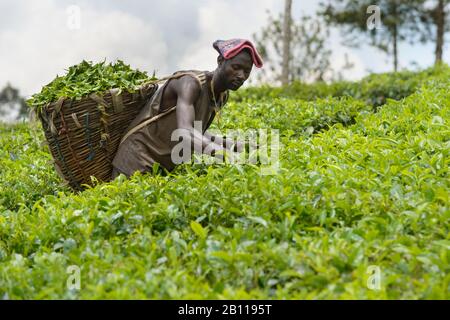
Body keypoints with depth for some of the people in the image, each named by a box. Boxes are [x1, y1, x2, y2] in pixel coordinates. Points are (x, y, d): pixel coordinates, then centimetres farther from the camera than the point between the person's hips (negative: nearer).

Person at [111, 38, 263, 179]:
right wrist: (227, 155, -53)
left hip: (167, 167, 8)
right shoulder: (191, 83, -24)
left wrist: (238, 146, -1)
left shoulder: (222, 95, 3)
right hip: (138, 161, -8)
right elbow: (185, 132, -40)